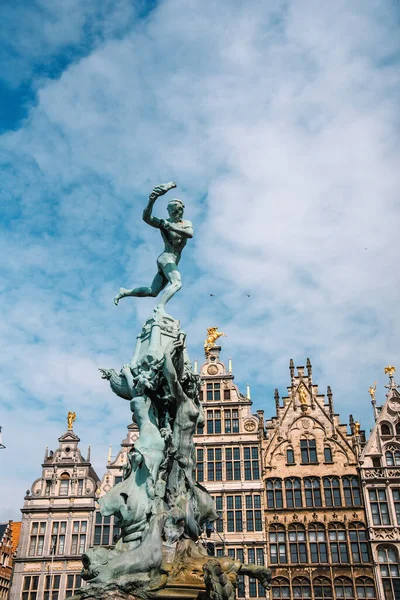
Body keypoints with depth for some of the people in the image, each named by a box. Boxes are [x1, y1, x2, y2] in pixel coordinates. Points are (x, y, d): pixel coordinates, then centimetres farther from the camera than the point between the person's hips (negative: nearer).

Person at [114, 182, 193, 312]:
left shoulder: (187, 224, 12)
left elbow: (190, 234, -11)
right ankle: (161, 307, -43)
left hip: (172, 262, 6)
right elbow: (146, 217, -17)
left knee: (152, 292, 8)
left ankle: (124, 292, 21)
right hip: (166, 257, -6)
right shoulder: (164, 223, 0)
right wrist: (152, 200, -31)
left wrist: (173, 228, -27)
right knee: (177, 283, -31)